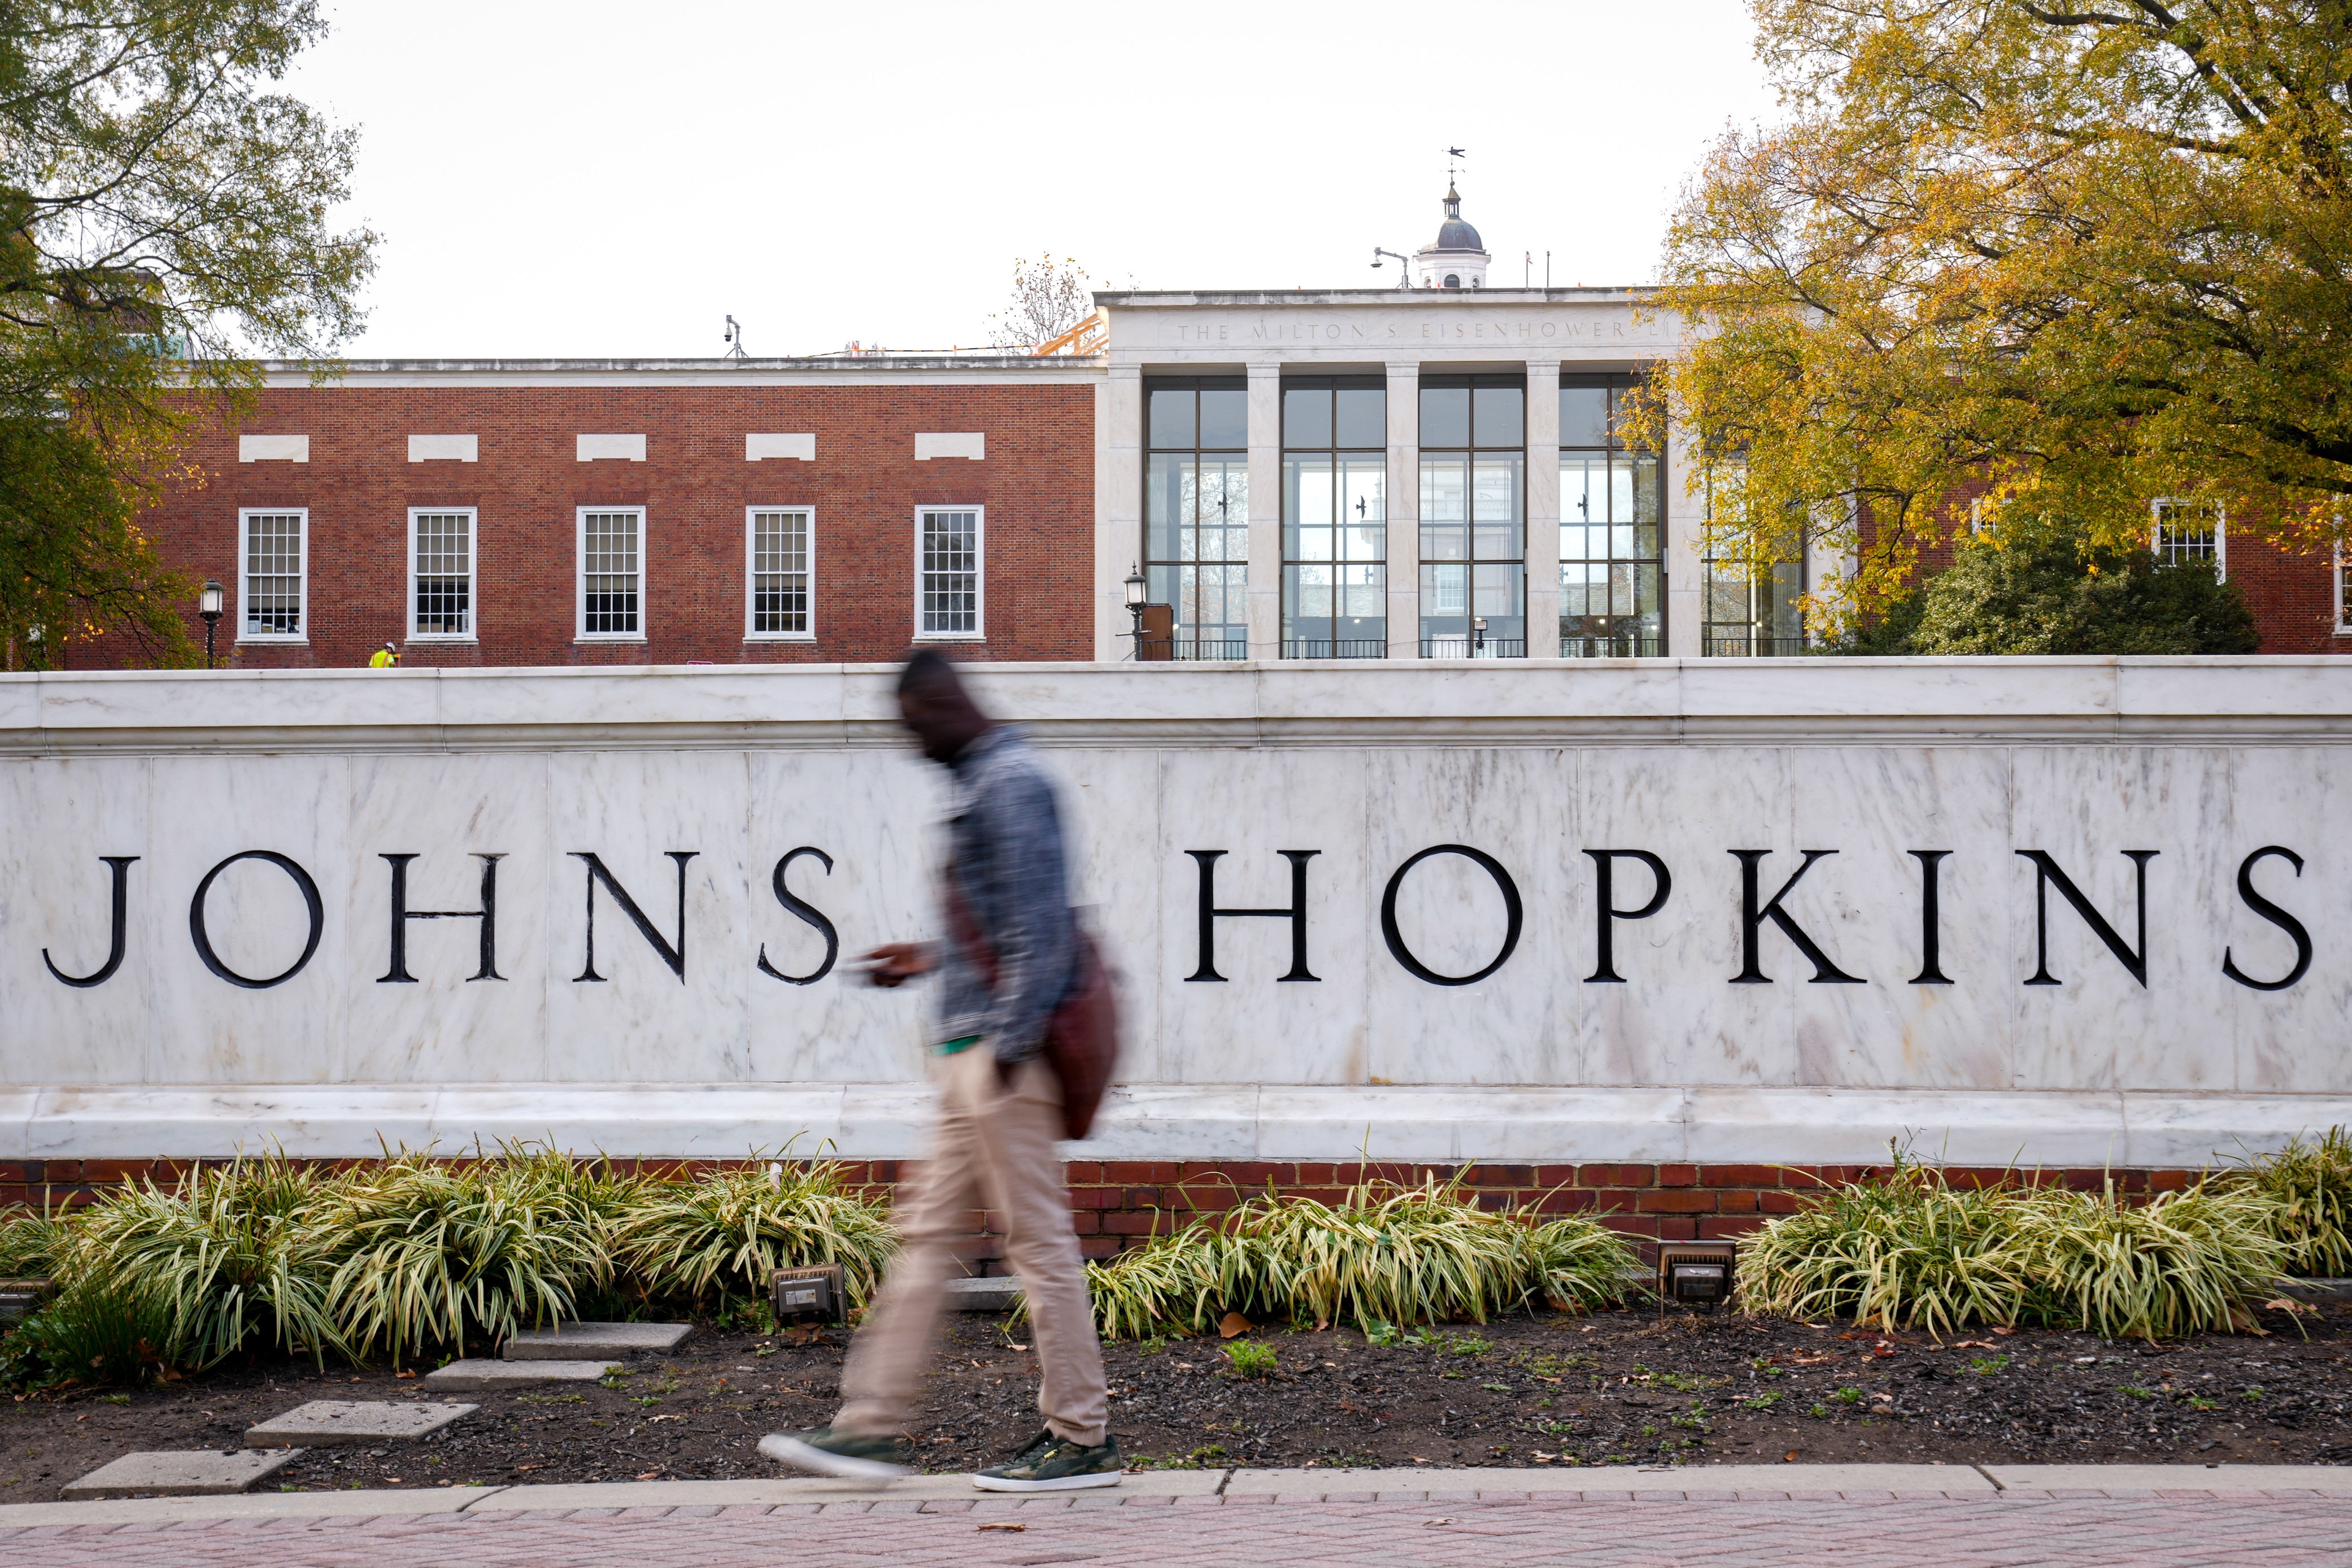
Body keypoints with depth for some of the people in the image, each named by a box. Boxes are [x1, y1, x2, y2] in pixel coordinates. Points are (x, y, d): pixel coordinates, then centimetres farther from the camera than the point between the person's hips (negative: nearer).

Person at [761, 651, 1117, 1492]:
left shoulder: (1011, 781, -12)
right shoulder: (981, 779, 19)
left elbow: (1038, 924, -19)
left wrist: (1011, 1042, -21)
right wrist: (934, 959, 25)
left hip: (1002, 1050, -10)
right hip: (970, 1052, 10)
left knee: (1039, 1236, -4)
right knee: (926, 1232, 10)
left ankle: (1083, 1438, 4)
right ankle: (874, 1424, 15)